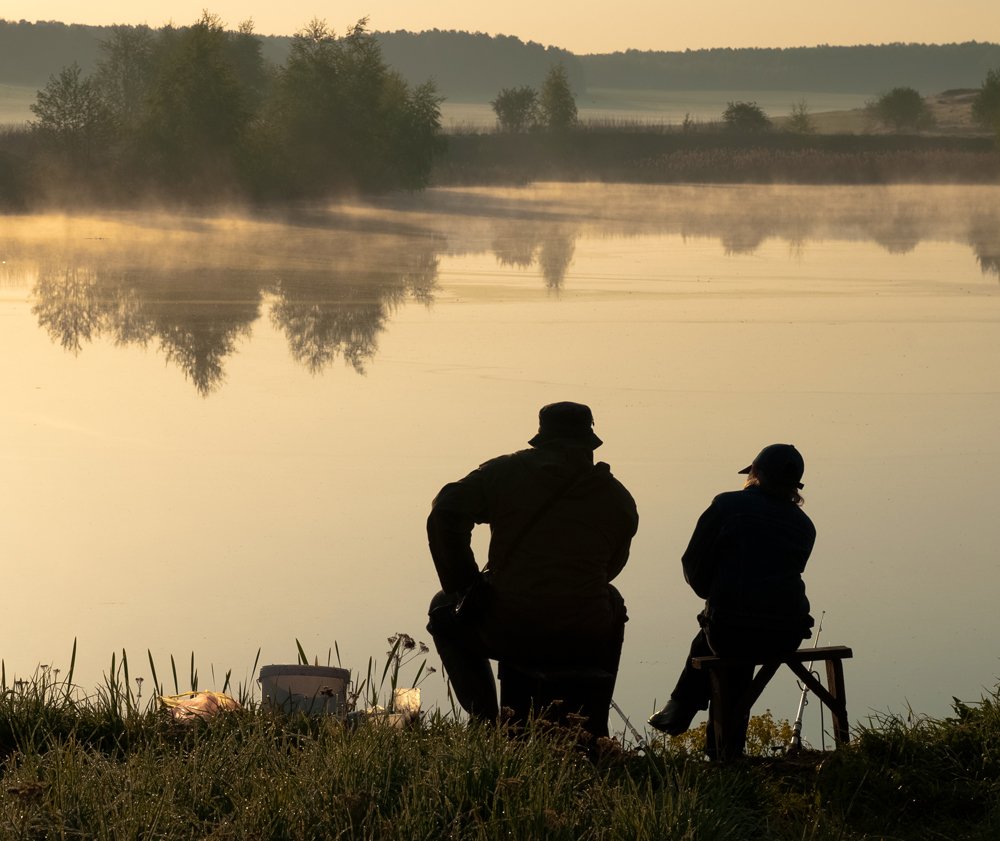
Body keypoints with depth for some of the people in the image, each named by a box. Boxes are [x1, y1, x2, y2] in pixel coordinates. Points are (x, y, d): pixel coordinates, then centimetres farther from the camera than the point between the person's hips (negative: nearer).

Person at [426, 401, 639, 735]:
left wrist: (464, 587, 5)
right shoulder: (619, 498, 8)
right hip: (584, 644, 2)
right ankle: (593, 724, 37)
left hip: (507, 633, -2)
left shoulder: (506, 471, 3)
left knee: (444, 609, 30)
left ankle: (485, 719, 18)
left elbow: (446, 513, -4)